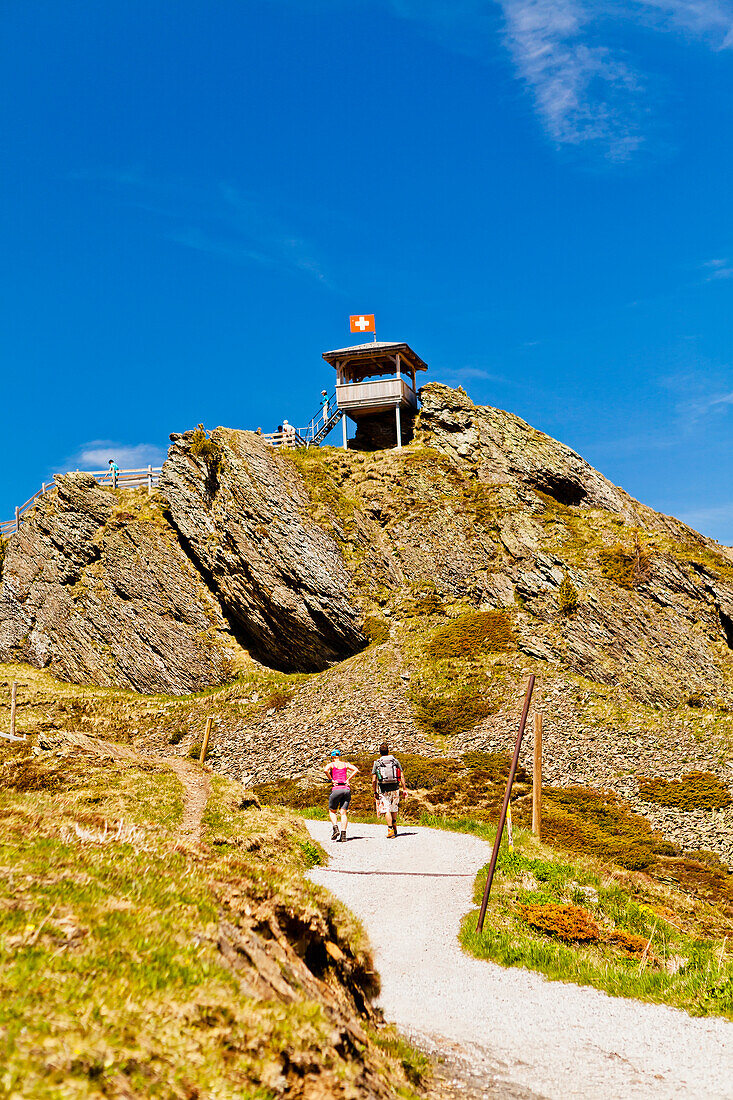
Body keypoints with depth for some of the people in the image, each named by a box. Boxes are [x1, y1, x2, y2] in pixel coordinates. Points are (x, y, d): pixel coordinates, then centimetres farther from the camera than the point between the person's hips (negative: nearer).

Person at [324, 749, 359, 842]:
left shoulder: (331, 764, 7)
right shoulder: (345, 764, 16)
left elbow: (326, 770, -15)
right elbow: (356, 770, 3)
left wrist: (331, 780, -5)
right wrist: (348, 780, 5)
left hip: (336, 789, -3)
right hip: (346, 789, 3)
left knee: (332, 811, 14)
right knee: (344, 812, 3)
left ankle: (335, 828, -8)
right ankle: (343, 834, -9)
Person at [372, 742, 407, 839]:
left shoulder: (377, 763, 1)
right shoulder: (395, 761, 5)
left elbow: (374, 780, -2)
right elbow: (402, 776, 2)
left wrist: (375, 792, 7)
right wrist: (404, 789, 6)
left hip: (383, 789, -2)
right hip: (395, 787, 2)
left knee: (386, 810, -2)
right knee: (394, 808, 18)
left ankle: (390, 829, -9)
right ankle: (394, 826, 23)